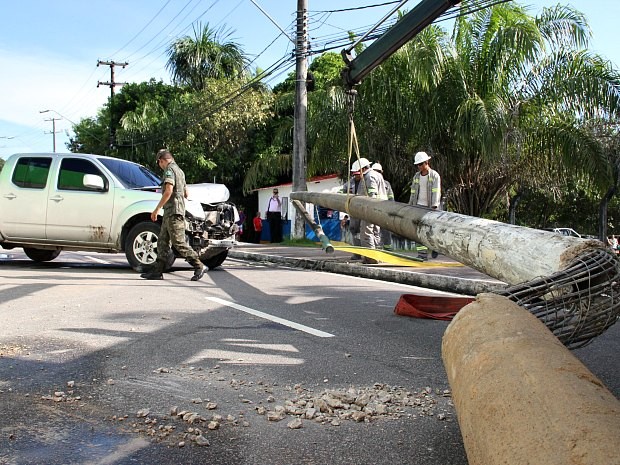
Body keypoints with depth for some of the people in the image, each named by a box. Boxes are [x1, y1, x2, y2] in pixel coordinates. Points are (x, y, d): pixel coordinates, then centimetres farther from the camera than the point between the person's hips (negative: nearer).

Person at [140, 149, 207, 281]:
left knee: (178, 242, -10)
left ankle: (199, 266, -8)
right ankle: (157, 271, 11)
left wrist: (157, 209, -20)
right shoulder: (179, 170, 22)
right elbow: (185, 193, 29)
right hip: (170, 212, 10)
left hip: (173, 212, -10)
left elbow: (168, 191, -22)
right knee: (162, 242, 9)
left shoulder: (170, 170, -9)